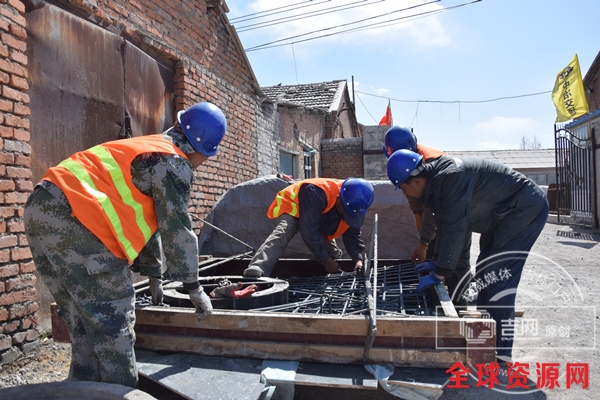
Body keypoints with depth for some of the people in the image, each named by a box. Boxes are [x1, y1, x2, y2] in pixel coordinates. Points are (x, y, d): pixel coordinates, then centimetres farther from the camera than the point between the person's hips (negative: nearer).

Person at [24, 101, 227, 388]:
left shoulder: (147, 149, 25)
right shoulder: (174, 162, -4)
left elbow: (147, 215, 29)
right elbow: (177, 229, -5)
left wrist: (155, 271, 33)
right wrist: (194, 288, 5)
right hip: (72, 216, -10)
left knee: (85, 320, 17)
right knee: (113, 319, -1)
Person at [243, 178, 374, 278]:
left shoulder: (354, 206, -21)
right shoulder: (316, 194, -44)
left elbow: (352, 235, -12)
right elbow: (309, 231, -42)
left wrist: (358, 258, -29)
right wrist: (326, 260, -35)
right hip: (294, 206, -8)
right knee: (282, 233, -32)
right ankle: (257, 269, -50)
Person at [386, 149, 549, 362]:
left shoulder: (451, 177, -30)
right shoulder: (435, 181, 1)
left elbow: (456, 228, -31)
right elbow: (443, 223, 10)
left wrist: (440, 273, -25)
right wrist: (438, 263, 13)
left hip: (526, 209, -10)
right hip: (504, 214, 10)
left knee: (497, 278, -15)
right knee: (485, 273, 14)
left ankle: (500, 355, -6)